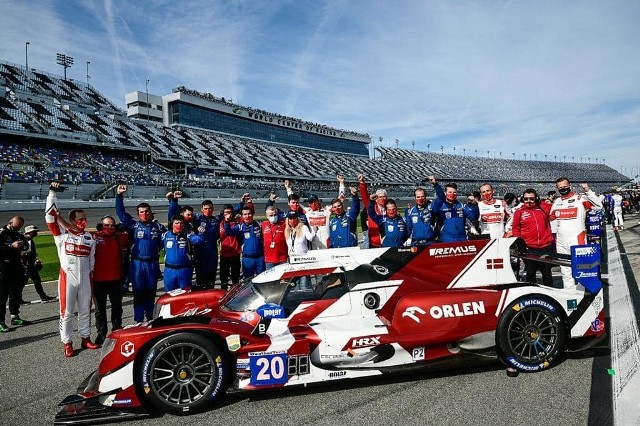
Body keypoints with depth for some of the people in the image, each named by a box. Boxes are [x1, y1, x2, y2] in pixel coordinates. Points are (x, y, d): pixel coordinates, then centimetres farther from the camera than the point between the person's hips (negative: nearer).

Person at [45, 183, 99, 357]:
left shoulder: (89, 237, 8)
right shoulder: (61, 233, -3)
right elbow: (50, 215, -12)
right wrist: (52, 193, -15)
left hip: (85, 278, 4)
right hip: (68, 277, -4)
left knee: (85, 309, 13)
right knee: (67, 311, 4)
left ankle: (85, 338, 27)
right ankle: (67, 343, 16)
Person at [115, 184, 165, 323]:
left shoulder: (158, 227, 5)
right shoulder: (134, 225, 2)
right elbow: (120, 212, -1)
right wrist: (119, 196, -7)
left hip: (153, 264, 1)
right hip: (137, 263, -1)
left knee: (151, 292, 12)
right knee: (138, 293, 4)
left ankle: (150, 318, 27)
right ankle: (138, 320, 13)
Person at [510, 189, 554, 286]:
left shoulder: (544, 207, 5)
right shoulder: (519, 212, 1)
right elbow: (515, 230, 2)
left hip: (546, 246, 1)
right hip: (529, 248, -1)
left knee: (547, 273, 12)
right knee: (530, 273, 10)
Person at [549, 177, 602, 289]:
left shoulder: (580, 198, -7)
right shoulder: (557, 202, 11)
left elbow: (598, 206, -20)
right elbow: (550, 217, 23)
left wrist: (588, 191, -25)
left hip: (577, 240, -6)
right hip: (560, 241, 6)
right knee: (565, 270, 14)